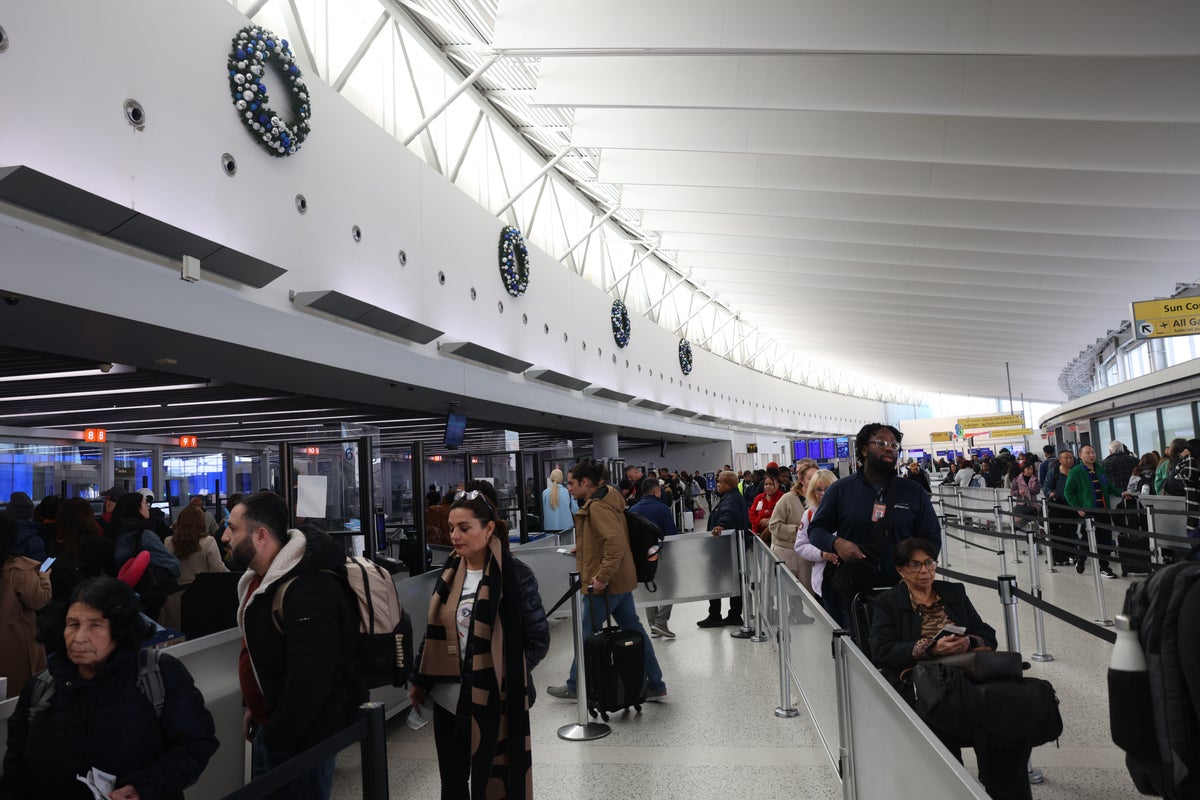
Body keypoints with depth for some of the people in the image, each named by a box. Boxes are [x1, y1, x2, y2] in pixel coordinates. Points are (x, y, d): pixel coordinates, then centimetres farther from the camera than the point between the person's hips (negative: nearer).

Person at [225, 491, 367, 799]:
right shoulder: (262, 576, 5)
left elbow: (309, 684, -30)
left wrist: (273, 740, -19)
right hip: (271, 725, 9)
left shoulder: (307, 591, -29)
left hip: (300, 738, -9)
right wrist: (255, 708, 16)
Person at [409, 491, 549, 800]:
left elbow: (538, 639, -9)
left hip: (492, 703, -5)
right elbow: (435, 633, 12)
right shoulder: (450, 573, 4)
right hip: (447, 701, 5)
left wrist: (504, 676, -12)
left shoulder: (515, 575, -13)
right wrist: (419, 681, 10)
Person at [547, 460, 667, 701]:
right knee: (634, 631, 13)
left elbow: (617, 542, -31)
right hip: (620, 580, 10)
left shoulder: (597, 507, -20)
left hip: (604, 584, -10)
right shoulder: (607, 500, 11)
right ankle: (655, 686, 18)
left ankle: (574, 687, 22)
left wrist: (602, 577, -27)